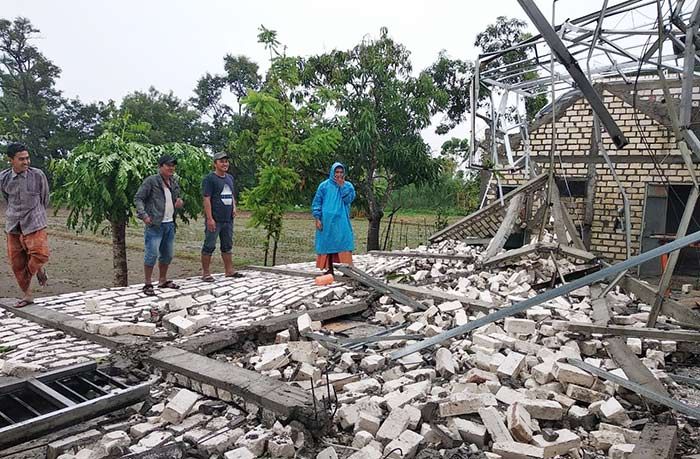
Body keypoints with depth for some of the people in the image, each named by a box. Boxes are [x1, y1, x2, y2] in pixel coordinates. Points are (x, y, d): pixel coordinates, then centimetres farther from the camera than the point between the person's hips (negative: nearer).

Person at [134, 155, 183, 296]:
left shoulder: (174, 182, 13)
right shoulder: (151, 181, -8)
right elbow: (138, 198, -9)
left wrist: (180, 203, 3)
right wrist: (143, 214, -21)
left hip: (170, 224, 7)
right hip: (155, 225, -7)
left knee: (167, 255, 14)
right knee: (152, 254, -8)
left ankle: (162, 280, 29)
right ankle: (148, 284, 3)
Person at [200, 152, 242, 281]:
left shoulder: (230, 178, 15)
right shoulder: (209, 179, -9)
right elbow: (206, 199, -14)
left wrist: (234, 207, 7)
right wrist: (209, 218, -19)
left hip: (228, 219, 8)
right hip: (215, 220, -7)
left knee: (227, 246, 15)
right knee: (209, 246, -1)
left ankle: (229, 270, 24)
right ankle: (206, 273, 7)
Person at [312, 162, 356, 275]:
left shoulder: (348, 186, 7)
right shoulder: (324, 185, 4)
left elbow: (349, 199, -8)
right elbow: (316, 202, 3)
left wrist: (342, 186, -11)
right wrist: (317, 218, -5)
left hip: (342, 221, 0)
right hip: (327, 221, 0)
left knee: (344, 243, -7)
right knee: (327, 244, 2)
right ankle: (329, 269, 11)